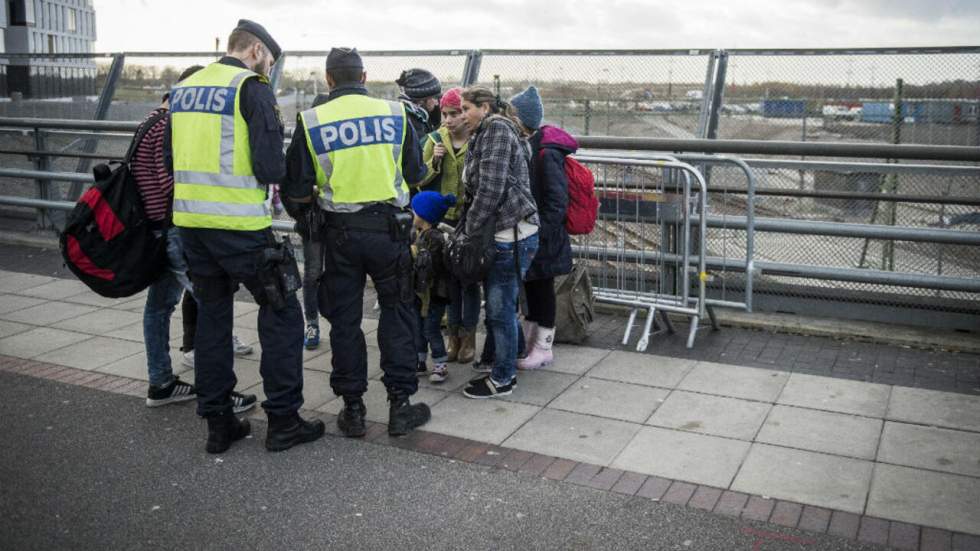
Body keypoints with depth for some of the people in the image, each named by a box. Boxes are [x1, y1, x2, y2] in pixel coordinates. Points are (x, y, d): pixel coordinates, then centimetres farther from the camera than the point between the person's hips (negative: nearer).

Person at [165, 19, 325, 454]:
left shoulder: (182, 89, 14)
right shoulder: (252, 88, -8)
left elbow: (171, 158, 18)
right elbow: (269, 166, -15)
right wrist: (279, 174, 6)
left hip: (189, 219, 7)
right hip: (239, 224, -7)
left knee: (211, 315, 15)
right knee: (281, 313, 6)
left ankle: (218, 423, 22)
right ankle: (283, 421, 9)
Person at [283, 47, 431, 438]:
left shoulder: (311, 121, -3)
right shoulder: (395, 113, -1)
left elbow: (297, 189, 0)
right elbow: (416, 174, 7)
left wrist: (301, 215, 20)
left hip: (340, 232, 0)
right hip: (389, 226, 0)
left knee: (344, 319, 10)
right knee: (397, 312, 11)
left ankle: (352, 409, 17)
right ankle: (400, 404, 12)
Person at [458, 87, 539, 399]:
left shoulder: (497, 129, -9)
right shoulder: (483, 136, 20)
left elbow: (491, 189, -18)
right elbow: (475, 190, 18)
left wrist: (470, 230, -11)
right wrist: (469, 229, 8)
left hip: (511, 235, -9)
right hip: (501, 233, 9)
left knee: (500, 309, -1)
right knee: (498, 307, 15)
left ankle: (502, 380, 11)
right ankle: (504, 370, 27)